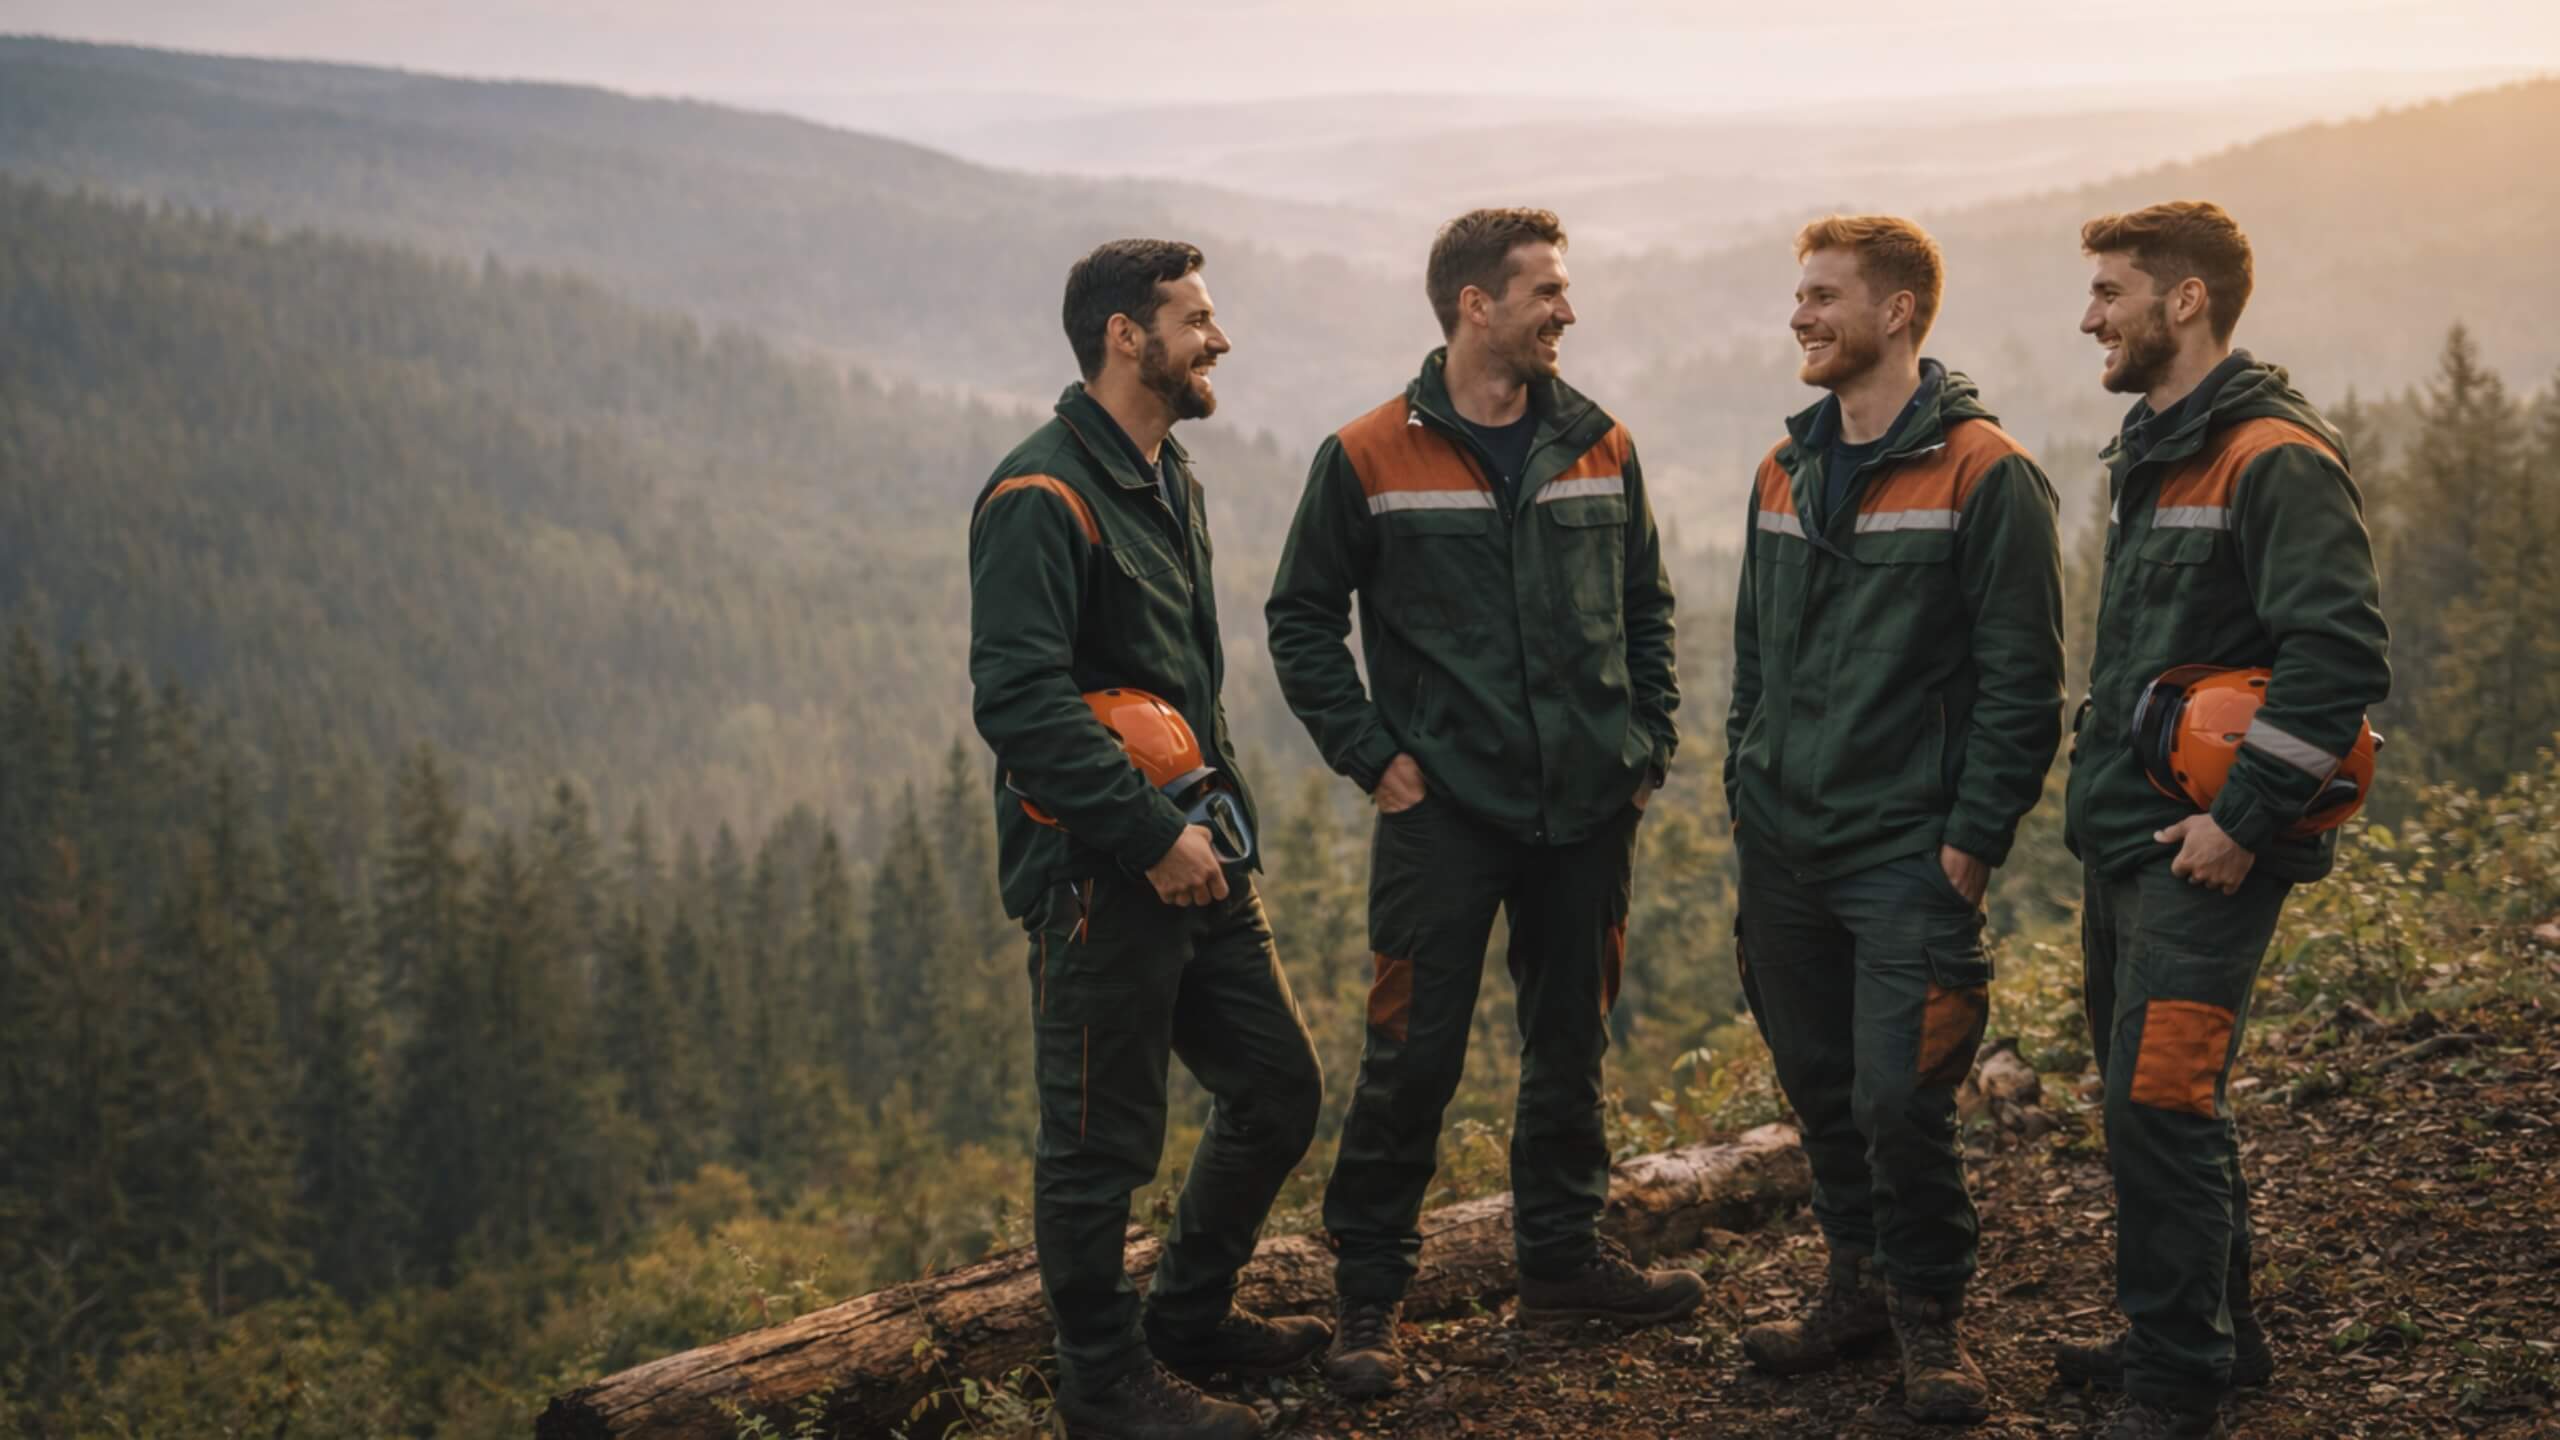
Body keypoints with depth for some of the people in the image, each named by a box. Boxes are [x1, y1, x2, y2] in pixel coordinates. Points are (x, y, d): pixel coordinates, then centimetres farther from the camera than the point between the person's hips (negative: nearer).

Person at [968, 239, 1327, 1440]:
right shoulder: (1040, 497, -16)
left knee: (1278, 1090, 15)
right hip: (1097, 877, -9)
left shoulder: (1172, 484, 15)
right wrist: (1154, 835, -22)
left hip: (1195, 860, 9)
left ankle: (1191, 1315, 33)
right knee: (1101, 1140, 2)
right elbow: (1019, 701, -24)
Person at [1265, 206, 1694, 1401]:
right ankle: (1368, 1292, 7)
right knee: (1414, 1056, -4)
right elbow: (1301, 620, 1)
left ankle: (1563, 1256, 28)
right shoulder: (1368, 460, -5)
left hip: (1587, 809, 4)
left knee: (1572, 1044, 13)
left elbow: (1645, 608, 16)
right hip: (1444, 809, -4)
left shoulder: (1601, 448, 7)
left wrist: (1649, 743, 7)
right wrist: (1372, 755, -6)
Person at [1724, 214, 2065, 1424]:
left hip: (1908, 855, -6)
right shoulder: (1786, 474, 13)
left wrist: (1973, 840, -14)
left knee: (1898, 1098, -8)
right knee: (1819, 1086, 13)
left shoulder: (1982, 475, -9)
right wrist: (1748, 795, 14)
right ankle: (1861, 1283, 29)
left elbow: (2020, 679, -10)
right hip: (1783, 850, 7)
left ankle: (1929, 1317, 11)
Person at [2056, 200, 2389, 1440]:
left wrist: (2243, 820, -21)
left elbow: (2341, 652, -22)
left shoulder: (2273, 459, -15)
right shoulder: (2149, 453, 16)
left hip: (2205, 853, -10)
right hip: (2123, 838, 10)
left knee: (2159, 1107, -10)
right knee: (2145, 1095, 16)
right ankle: (2214, 1334, 30)